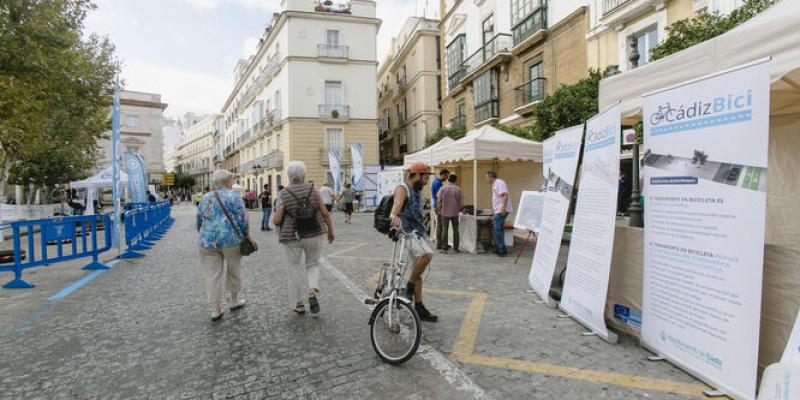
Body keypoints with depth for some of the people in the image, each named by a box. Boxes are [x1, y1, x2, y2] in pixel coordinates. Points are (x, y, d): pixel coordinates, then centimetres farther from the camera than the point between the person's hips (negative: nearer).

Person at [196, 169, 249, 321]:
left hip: (208, 241, 4)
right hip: (231, 240, -3)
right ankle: (234, 301, 30)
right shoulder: (233, 196, -5)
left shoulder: (205, 198, 11)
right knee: (233, 271, 15)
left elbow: (199, 221, 17)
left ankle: (215, 310, 11)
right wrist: (246, 235, 3)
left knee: (212, 275, 7)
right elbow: (242, 219, -9)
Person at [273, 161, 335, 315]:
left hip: (292, 237, -1)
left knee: (293, 268, 14)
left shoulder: (283, 194, -7)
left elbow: (276, 220, -10)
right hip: (314, 235, 1)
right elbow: (325, 213, -5)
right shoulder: (313, 189, -4)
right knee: (313, 265, 18)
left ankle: (299, 304, 18)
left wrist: (275, 221, 13)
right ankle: (312, 292, -6)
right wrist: (331, 230, 7)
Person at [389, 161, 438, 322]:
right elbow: (398, 202, -34)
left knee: (418, 274, 11)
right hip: (409, 233, -9)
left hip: (420, 233, 9)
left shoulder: (418, 192, 16)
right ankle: (409, 286, -15)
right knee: (427, 254, -34)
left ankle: (419, 309, 20)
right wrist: (394, 216, -55)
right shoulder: (402, 189, -10)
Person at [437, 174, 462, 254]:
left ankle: (444, 248, 2)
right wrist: (458, 210, 12)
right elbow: (461, 202, -3)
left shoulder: (442, 188, -3)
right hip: (455, 213, 1)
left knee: (444, 230, 3)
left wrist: (439, 210, 6)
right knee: (455, 230, 11)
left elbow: (439, 201, -6)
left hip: (445, 212, -1)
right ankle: (456, 248, 17)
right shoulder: (458, 189, 0)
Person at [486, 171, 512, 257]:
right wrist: (494, 208, 35)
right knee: (499, 230, 13)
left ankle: (502, 250, -5)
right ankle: (501, 249, 20)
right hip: (498, 211, 10)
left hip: (501, 211, -10)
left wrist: (503, 207, -31)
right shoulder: (495, 184, 19)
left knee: (498, 230, -10)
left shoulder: (499, 183, -12)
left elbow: (505, 195, -24)